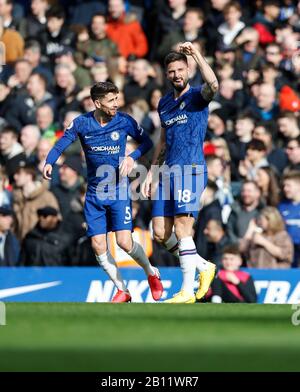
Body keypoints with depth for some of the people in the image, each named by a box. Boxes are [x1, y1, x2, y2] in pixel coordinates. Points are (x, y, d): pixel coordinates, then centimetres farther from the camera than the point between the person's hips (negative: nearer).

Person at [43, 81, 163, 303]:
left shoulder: (124, 121, -7)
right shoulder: (81, 123, -5)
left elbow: (146, 142, 5)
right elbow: (60, 146, -2)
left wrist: (133, 157, -14)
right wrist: (49, 163, -22)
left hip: (119, 191, -2)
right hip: (94, 194, 2)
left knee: (125, 242, -13)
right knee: (98, 246, -3)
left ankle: (151, 272, 16)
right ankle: (122, 291, 12)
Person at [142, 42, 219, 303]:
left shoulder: (197, 96, -3)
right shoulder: (164, 103, 18)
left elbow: (213, 85, -28)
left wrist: (197, 55, -26)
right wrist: (151, 174, 24)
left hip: (191, 171, -7)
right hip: (169, 173, 7)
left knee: (182, 229, -14)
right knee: (160, 234, 3)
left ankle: (188, 291, -11)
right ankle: (204, 266, 20)